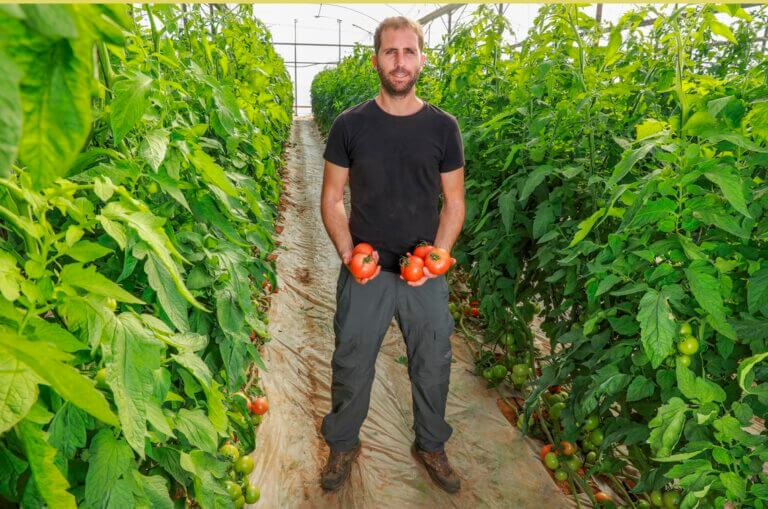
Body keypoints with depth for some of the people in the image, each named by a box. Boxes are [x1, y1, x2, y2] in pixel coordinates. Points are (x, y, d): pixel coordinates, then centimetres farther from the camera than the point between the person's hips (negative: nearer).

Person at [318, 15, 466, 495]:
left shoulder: (443, 127, -1)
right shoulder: (350, 124, -2)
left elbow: (454, 203, 4)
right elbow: (332, 197, 2)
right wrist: (347, 252, -13)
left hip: (426, 274, 1)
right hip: (365, 272, 0)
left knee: (433, 364, 13)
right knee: (352, 363, 12)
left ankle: (431, 445, 40)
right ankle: (343, 444, 39)